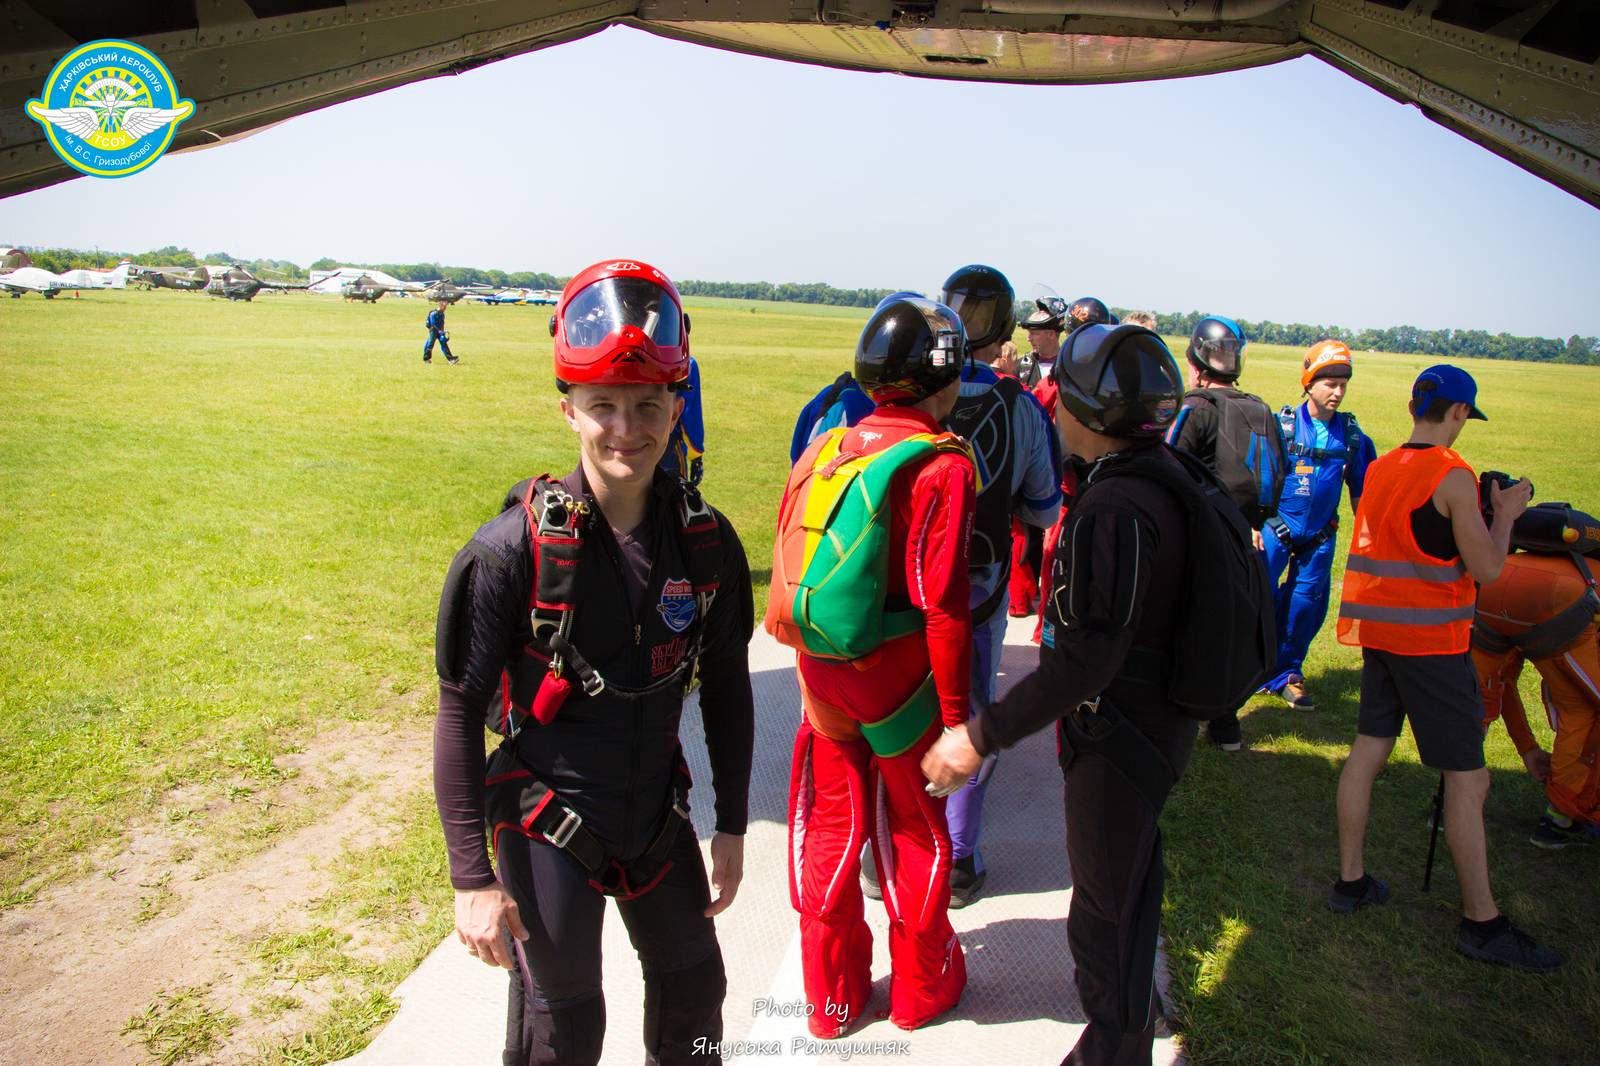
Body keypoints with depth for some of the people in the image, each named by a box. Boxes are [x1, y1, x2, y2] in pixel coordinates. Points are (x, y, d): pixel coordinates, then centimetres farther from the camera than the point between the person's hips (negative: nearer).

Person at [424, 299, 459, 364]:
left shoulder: (442, 313, 9)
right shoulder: (433, 313, -15)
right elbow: (433, 324, -18)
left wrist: (443, 331, 12)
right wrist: (439, 331, -21)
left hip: (440, 331, 7)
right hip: (433, 330, -7)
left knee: (444, 344, -1)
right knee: (430, 344, 0)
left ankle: (450, 359, -10)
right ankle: (426, 358, 15)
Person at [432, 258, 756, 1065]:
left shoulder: (705, 540, -9)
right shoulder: (516, 548, -21)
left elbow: (726, 687, 2)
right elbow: (460, 710, -15)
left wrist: (732, 827, 6)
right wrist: (472, 879, -14)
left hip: (657, 813, 4)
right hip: (548, 827, -4)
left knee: (694, 987, 22)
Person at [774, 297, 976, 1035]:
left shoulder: (823, 450, 1)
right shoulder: (941, 466, -16)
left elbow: (786, 569, 4)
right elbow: (942, 604, -18)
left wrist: (806, 663, 15)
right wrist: (956, 710, -9)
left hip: (821, 673, 5)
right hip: (900, 677, -4)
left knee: (830, 826, 18)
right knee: (917, 831, 16)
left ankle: (832, 993, 33)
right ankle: (922, 986, 36)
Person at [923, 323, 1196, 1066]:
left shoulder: (1112, 510, -28)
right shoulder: (1165, 472, 2)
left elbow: (1087, 660, -32)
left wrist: (981, 736, -29)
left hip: (1119, 736, -10)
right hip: (1153, 720, 10)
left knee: (1105, 913, 7)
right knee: (1130, 887, 28)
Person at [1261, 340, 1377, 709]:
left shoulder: (1352, 436, 1)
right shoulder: (1281, 425, -9)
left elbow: (1360, 492, 11)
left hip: (1320, 536, 3)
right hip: (1275, 527, -3)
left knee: (1306, 609, 7)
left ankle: (1286, 675, 25)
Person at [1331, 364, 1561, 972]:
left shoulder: (1379, 470, 8)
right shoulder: (1452, 476, -15)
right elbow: (1487, 568, -14)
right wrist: (1505, 512, 2)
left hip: (1377, 630, 8)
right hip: (1430, 641, -8)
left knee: (1368, 750, 13)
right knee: (1467, 779, 1)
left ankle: (1350, 880, 21)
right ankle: (1481, 923, 9)